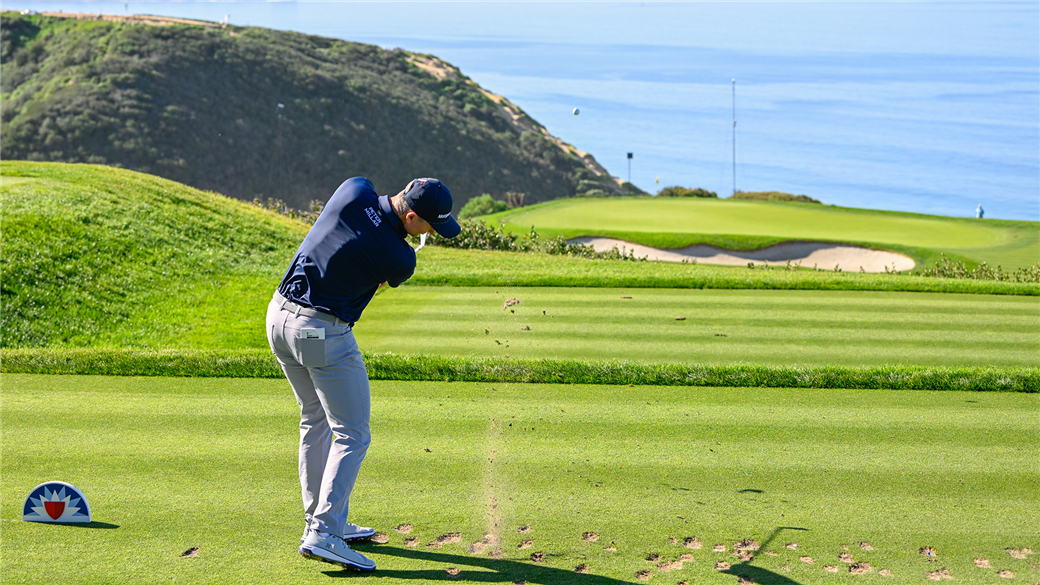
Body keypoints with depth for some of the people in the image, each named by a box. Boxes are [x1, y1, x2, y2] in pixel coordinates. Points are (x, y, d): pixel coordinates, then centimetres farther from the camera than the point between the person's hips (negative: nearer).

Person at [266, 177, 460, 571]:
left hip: (279, 315, 8)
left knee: (315, 419, 21)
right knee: (352, 435, -1)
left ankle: (320, 520, 27)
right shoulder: (401, 260, -17)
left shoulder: (355, 189, -6)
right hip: (324, 333, -8)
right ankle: (323, 535, -11)